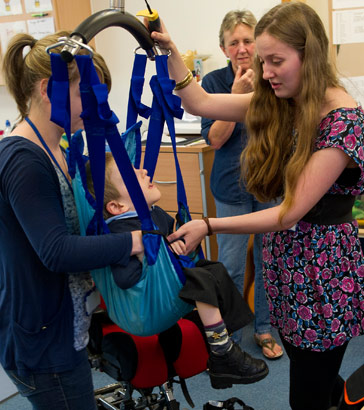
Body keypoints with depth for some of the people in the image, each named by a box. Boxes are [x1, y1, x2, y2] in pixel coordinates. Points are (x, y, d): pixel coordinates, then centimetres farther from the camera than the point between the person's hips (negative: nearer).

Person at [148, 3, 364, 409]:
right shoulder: (277, 104, 1)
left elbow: (291, 212, -22)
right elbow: (199, 102, 5)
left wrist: (208, 226, -22)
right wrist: (168, 51, -6)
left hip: (323, 273, -6)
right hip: (284, 262, 7)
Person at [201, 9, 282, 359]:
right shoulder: (215, 82, -5)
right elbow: (215, 139, -13)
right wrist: (236, 94, -20)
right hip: (233, 187, -1)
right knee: (230, 267, 5)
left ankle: (264, 328, 32)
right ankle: (227, 336, 24)